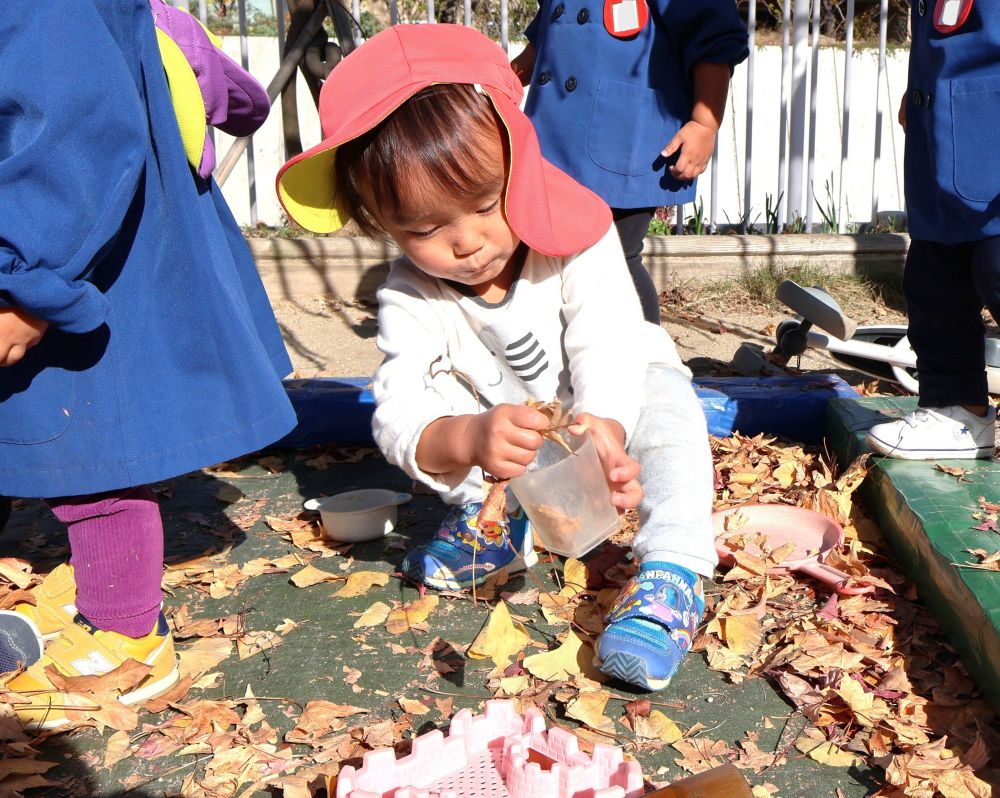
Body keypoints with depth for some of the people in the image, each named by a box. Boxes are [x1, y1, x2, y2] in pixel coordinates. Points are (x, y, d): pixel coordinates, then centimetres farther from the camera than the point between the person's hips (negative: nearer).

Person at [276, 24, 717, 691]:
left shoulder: (576, 241, -28)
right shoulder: (411, 300, -26)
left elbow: (609, 346, -36)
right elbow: (400, 416, -38)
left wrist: (603, 426, -58)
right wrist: (468, 439, -62)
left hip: (615, 402, -2)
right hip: (515, 453, 3)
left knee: (667, 399, -31)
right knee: (435, 399, -18)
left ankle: (672, 571, -34)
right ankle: (497, 520, -8)